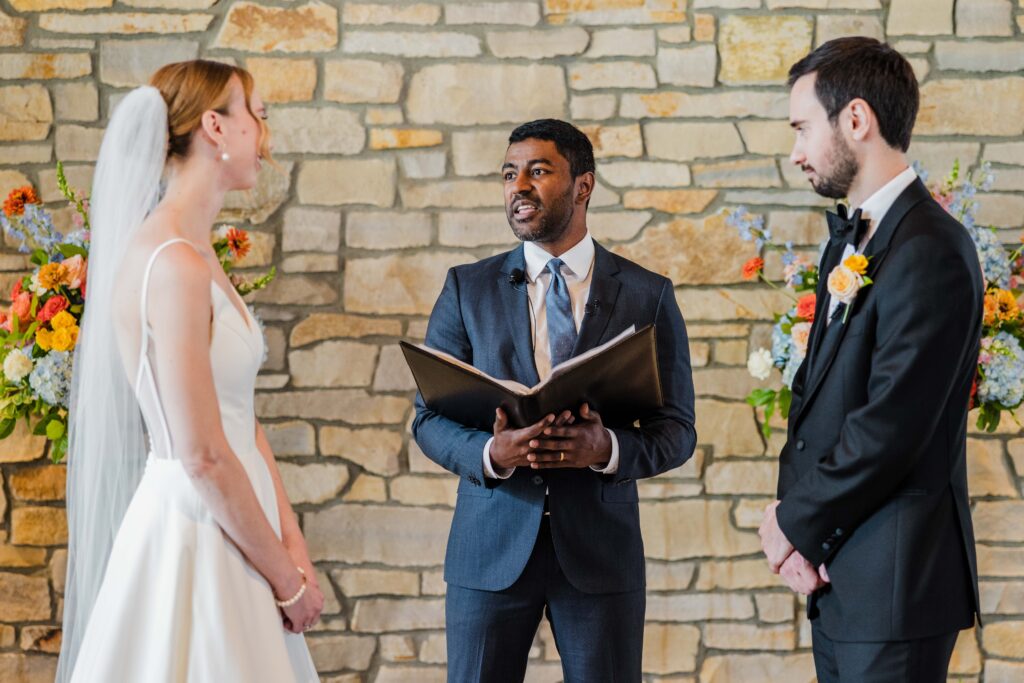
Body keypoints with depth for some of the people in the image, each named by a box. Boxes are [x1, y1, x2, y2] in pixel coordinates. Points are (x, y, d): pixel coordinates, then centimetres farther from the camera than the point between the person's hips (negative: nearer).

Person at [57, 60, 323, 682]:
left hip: (231, 528, 9)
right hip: (196, 532, -9)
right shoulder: (174, 264, -19)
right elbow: (203, 456, -20)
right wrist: (287, 578, -11)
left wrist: (292, 544, 4)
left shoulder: (197, 254, 11)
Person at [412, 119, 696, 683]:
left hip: (601, 549, 0)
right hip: (492, 546, 1)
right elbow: (429, 418, 4)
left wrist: (607, 448, -19)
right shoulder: (467, 289, 6)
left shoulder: (649, 295, 4)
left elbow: (676, 431, 3)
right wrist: (490, 452, -18)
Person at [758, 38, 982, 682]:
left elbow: (891, 425, -22)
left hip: (895, 580, -9)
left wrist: (797, 524, -10)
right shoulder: (850, 240, 14)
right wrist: (794, 511, -2)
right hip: (836, 575, 9)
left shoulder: (930, 250, -17)